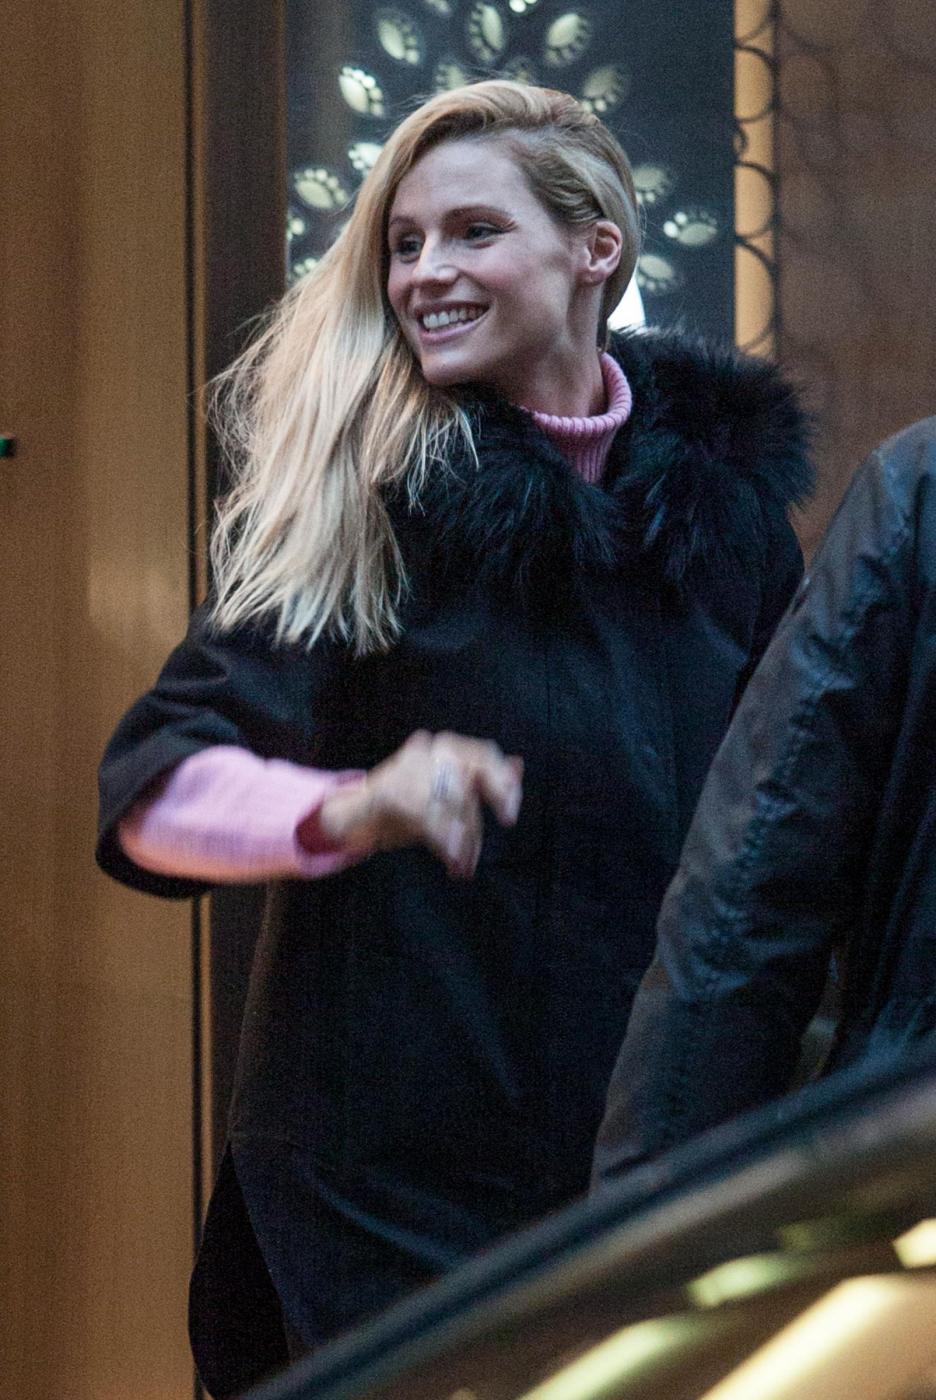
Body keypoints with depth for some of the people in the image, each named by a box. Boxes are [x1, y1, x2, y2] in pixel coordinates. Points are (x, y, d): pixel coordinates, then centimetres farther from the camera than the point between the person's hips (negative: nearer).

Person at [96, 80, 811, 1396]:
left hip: (659, 1143, 3)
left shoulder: (727, 483, 3)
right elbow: (152, 789, -15)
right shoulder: (365, 499, -7)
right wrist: (345, 808, -34)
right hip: (387, 1176, -3)